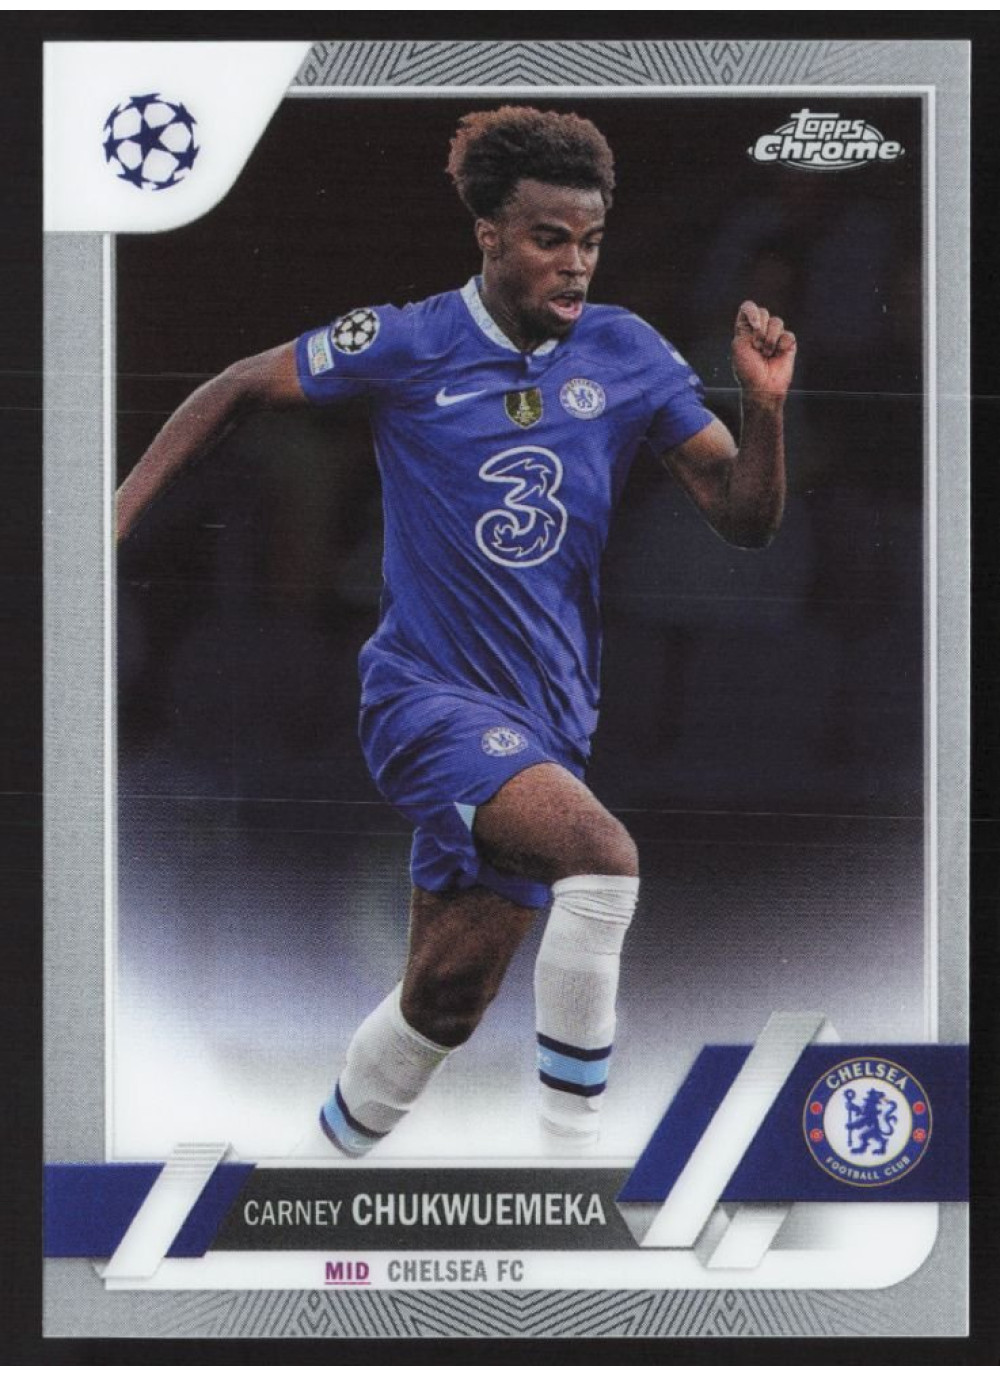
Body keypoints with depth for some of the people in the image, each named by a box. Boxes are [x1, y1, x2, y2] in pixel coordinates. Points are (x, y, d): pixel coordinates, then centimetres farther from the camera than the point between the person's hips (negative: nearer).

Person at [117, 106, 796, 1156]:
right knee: (602, 857, -30)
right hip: (426, 691, -4)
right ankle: (569, 1145, -18)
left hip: (544, 719, 5)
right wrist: (120, 513, -1)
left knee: (446, 998, 9)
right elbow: (236, 392, 6)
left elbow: (745, 519, 1)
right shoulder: (405, 347, -8)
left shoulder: (627, 356, 0)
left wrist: (764, 406, -17)